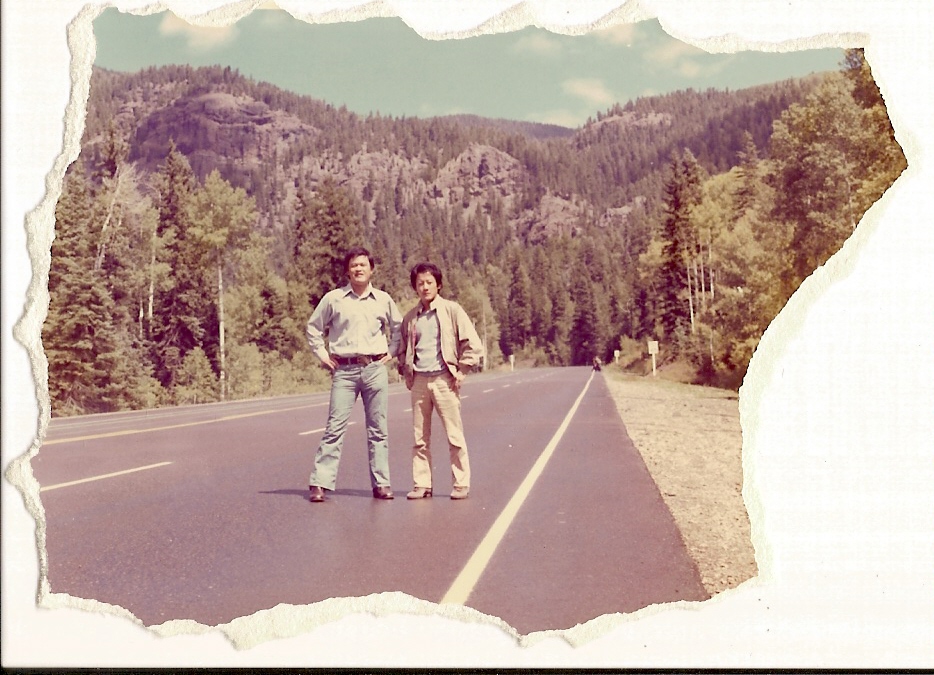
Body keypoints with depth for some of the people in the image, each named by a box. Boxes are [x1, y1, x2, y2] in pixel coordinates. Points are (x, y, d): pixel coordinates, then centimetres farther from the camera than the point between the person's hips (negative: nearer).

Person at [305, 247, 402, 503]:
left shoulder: (383, 300, 9)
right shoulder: (333, 299, 4)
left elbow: (398, 327, 23)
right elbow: (313, 327, 13)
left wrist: (391, 352, 13)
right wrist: (322, 355, 7)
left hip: (375, 369, 2)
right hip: (344, 371, -2)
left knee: (378, 430, 5)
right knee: (335, 427, -6)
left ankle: (381, 483, 12)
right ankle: (319, 482, -3)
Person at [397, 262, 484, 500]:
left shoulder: (452, 310, 0)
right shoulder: (410, 317, 11)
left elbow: (473, 344, -1)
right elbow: (402, 348, 25)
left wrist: (461, 371, -4)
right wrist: (406, 373, 13)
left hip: (444, 380, -4)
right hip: (419, 381, 4)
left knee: (454, 436, 0)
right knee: (420, 438, 5)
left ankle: (461, 484, 8)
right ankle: (421, 485, 12)